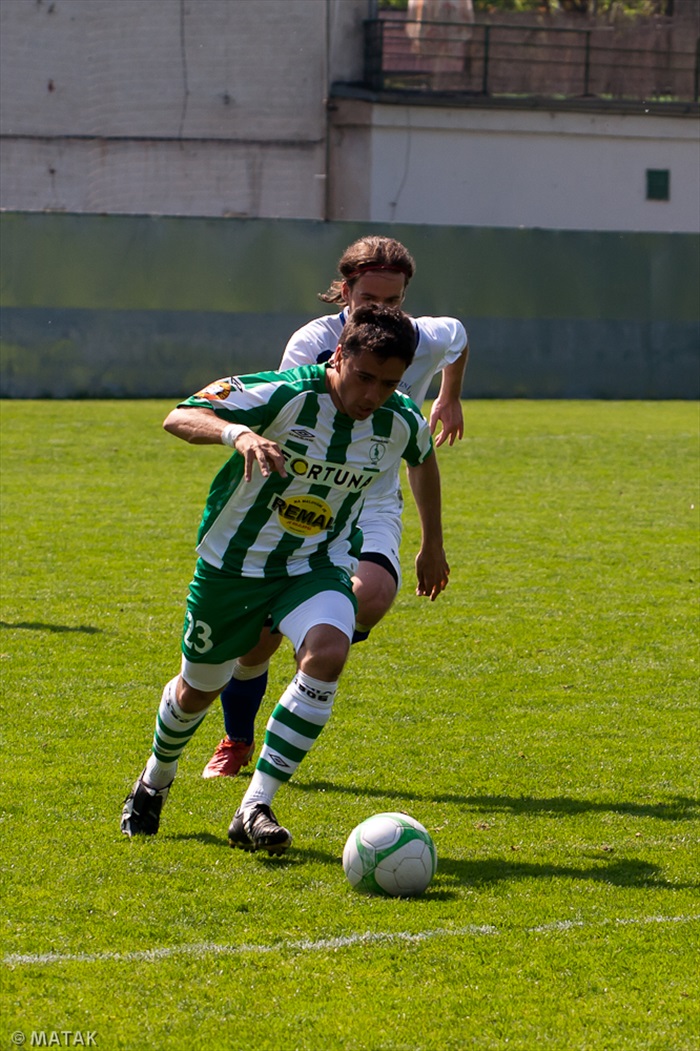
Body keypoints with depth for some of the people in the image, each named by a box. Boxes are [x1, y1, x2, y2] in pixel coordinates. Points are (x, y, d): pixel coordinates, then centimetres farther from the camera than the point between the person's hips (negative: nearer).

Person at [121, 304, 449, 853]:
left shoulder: (401, 423, -11)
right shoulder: (285, 395, -25)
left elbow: (424, 459, 14)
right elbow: (180, 416, -31)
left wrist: (433, 548, 23)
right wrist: (238, 433, -52)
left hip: (319, 566, 2)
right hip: (234, 560, -2)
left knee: (327, 653, -29)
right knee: (199, 688, 14)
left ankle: (255, 808, -24)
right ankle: (155, 781, 49)